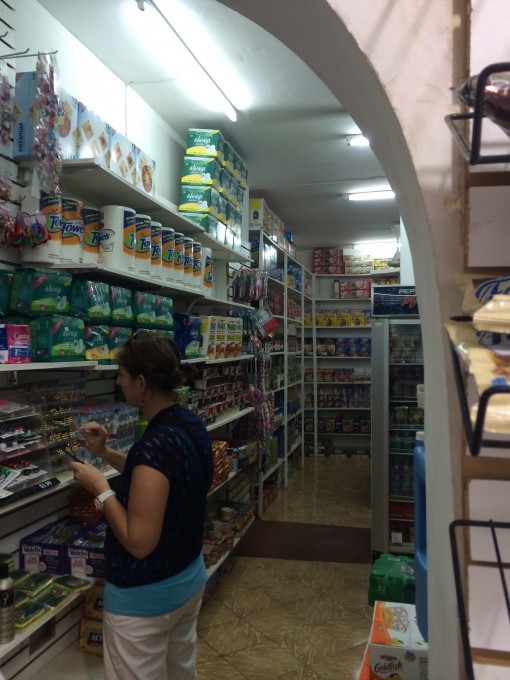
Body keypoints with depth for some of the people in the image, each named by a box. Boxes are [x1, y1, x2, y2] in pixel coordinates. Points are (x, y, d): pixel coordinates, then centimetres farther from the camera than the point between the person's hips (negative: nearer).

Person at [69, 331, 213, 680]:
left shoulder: (155, 443, -30)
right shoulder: (191, 424, -4)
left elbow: (139, 542, -27)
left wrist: (101, 488, -17)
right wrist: (106, 453, 5)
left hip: (145, 596, -8)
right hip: (190, 577, 8)